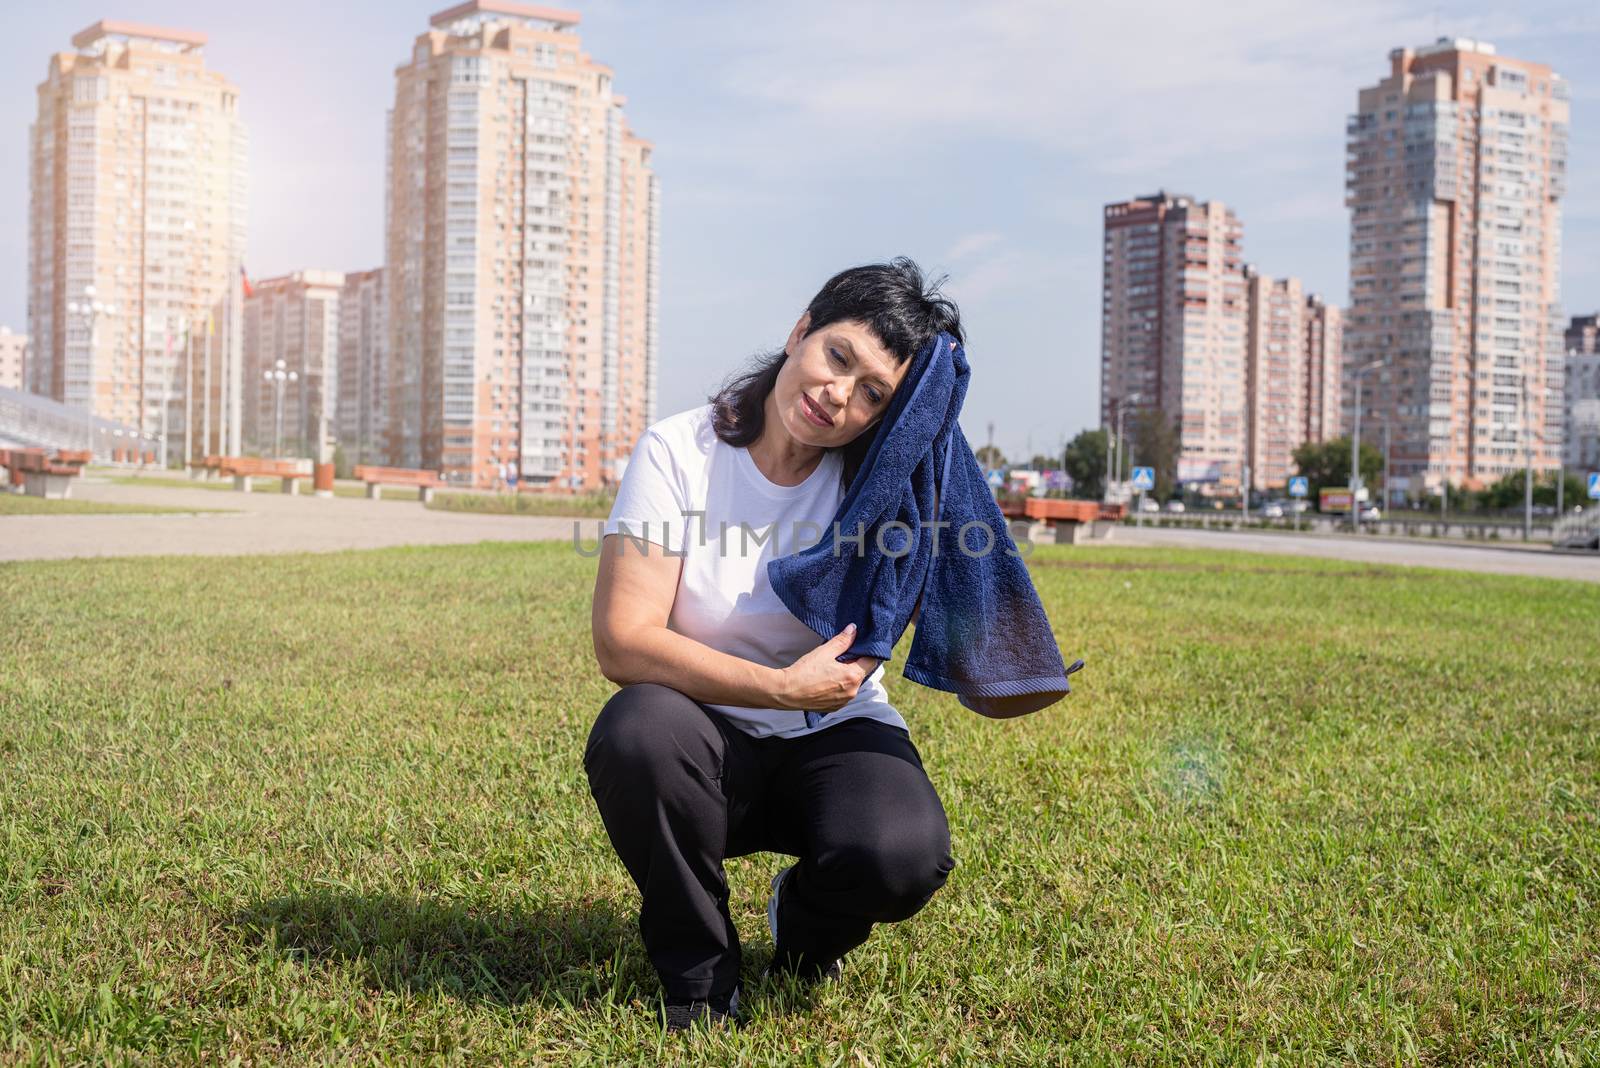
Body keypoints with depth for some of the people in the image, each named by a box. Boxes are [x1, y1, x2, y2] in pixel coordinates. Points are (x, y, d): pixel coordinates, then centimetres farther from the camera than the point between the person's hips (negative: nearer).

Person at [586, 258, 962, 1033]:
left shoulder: (876, 480, -5)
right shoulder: (680, 452, -13)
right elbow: (623, 644, -19)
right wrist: (783, 688, -26)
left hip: (836, 736, 1)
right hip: (708, 739, -1)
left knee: (902, 856, -30)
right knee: (638, 730, -35)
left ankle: (801, 937, 9)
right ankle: (698, 978, -9)